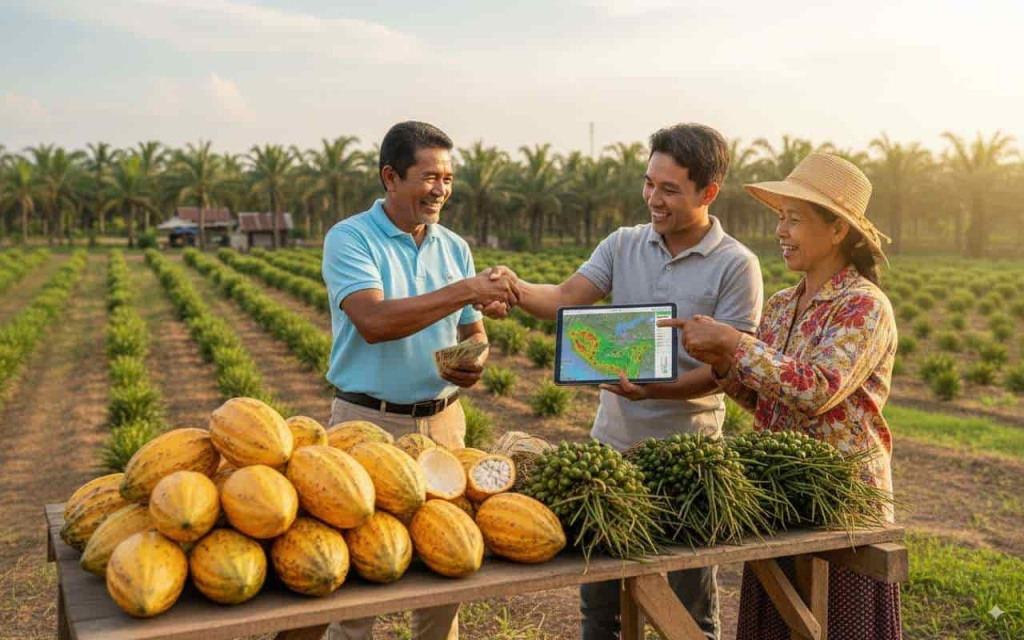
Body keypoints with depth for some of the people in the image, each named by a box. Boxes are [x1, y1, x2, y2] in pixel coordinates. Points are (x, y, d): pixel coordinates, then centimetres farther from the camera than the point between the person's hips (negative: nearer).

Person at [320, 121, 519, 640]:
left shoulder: (456, 248, 10)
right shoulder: (349, 239, -7)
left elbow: (472, 330, 17)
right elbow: (373, 322, -22)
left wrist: (476, 361, -6)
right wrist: (464, 290, -25)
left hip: (443, 421, 5)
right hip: (369, 422, -4)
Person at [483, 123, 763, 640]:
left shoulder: (736, 266, -8)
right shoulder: (623, 245, 5)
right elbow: (565, 298, -7)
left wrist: (658, 390, -29)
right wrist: (514, 289, -27)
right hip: (612, 442, 4)